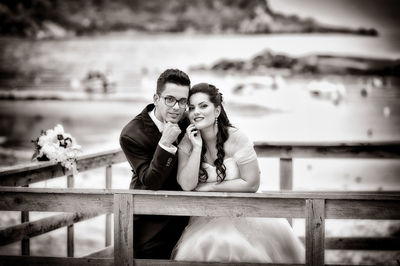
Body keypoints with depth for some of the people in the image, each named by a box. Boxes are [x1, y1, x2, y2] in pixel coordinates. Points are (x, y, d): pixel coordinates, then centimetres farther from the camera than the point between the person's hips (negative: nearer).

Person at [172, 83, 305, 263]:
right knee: (209, 244, -27)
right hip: (207, 217, 2)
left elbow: (251, 184, -9)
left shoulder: (236, 139, -12)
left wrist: (210, 186, -8)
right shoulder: (187, 143, -3)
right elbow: (187, 185, -12)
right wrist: (197, 147, -19)